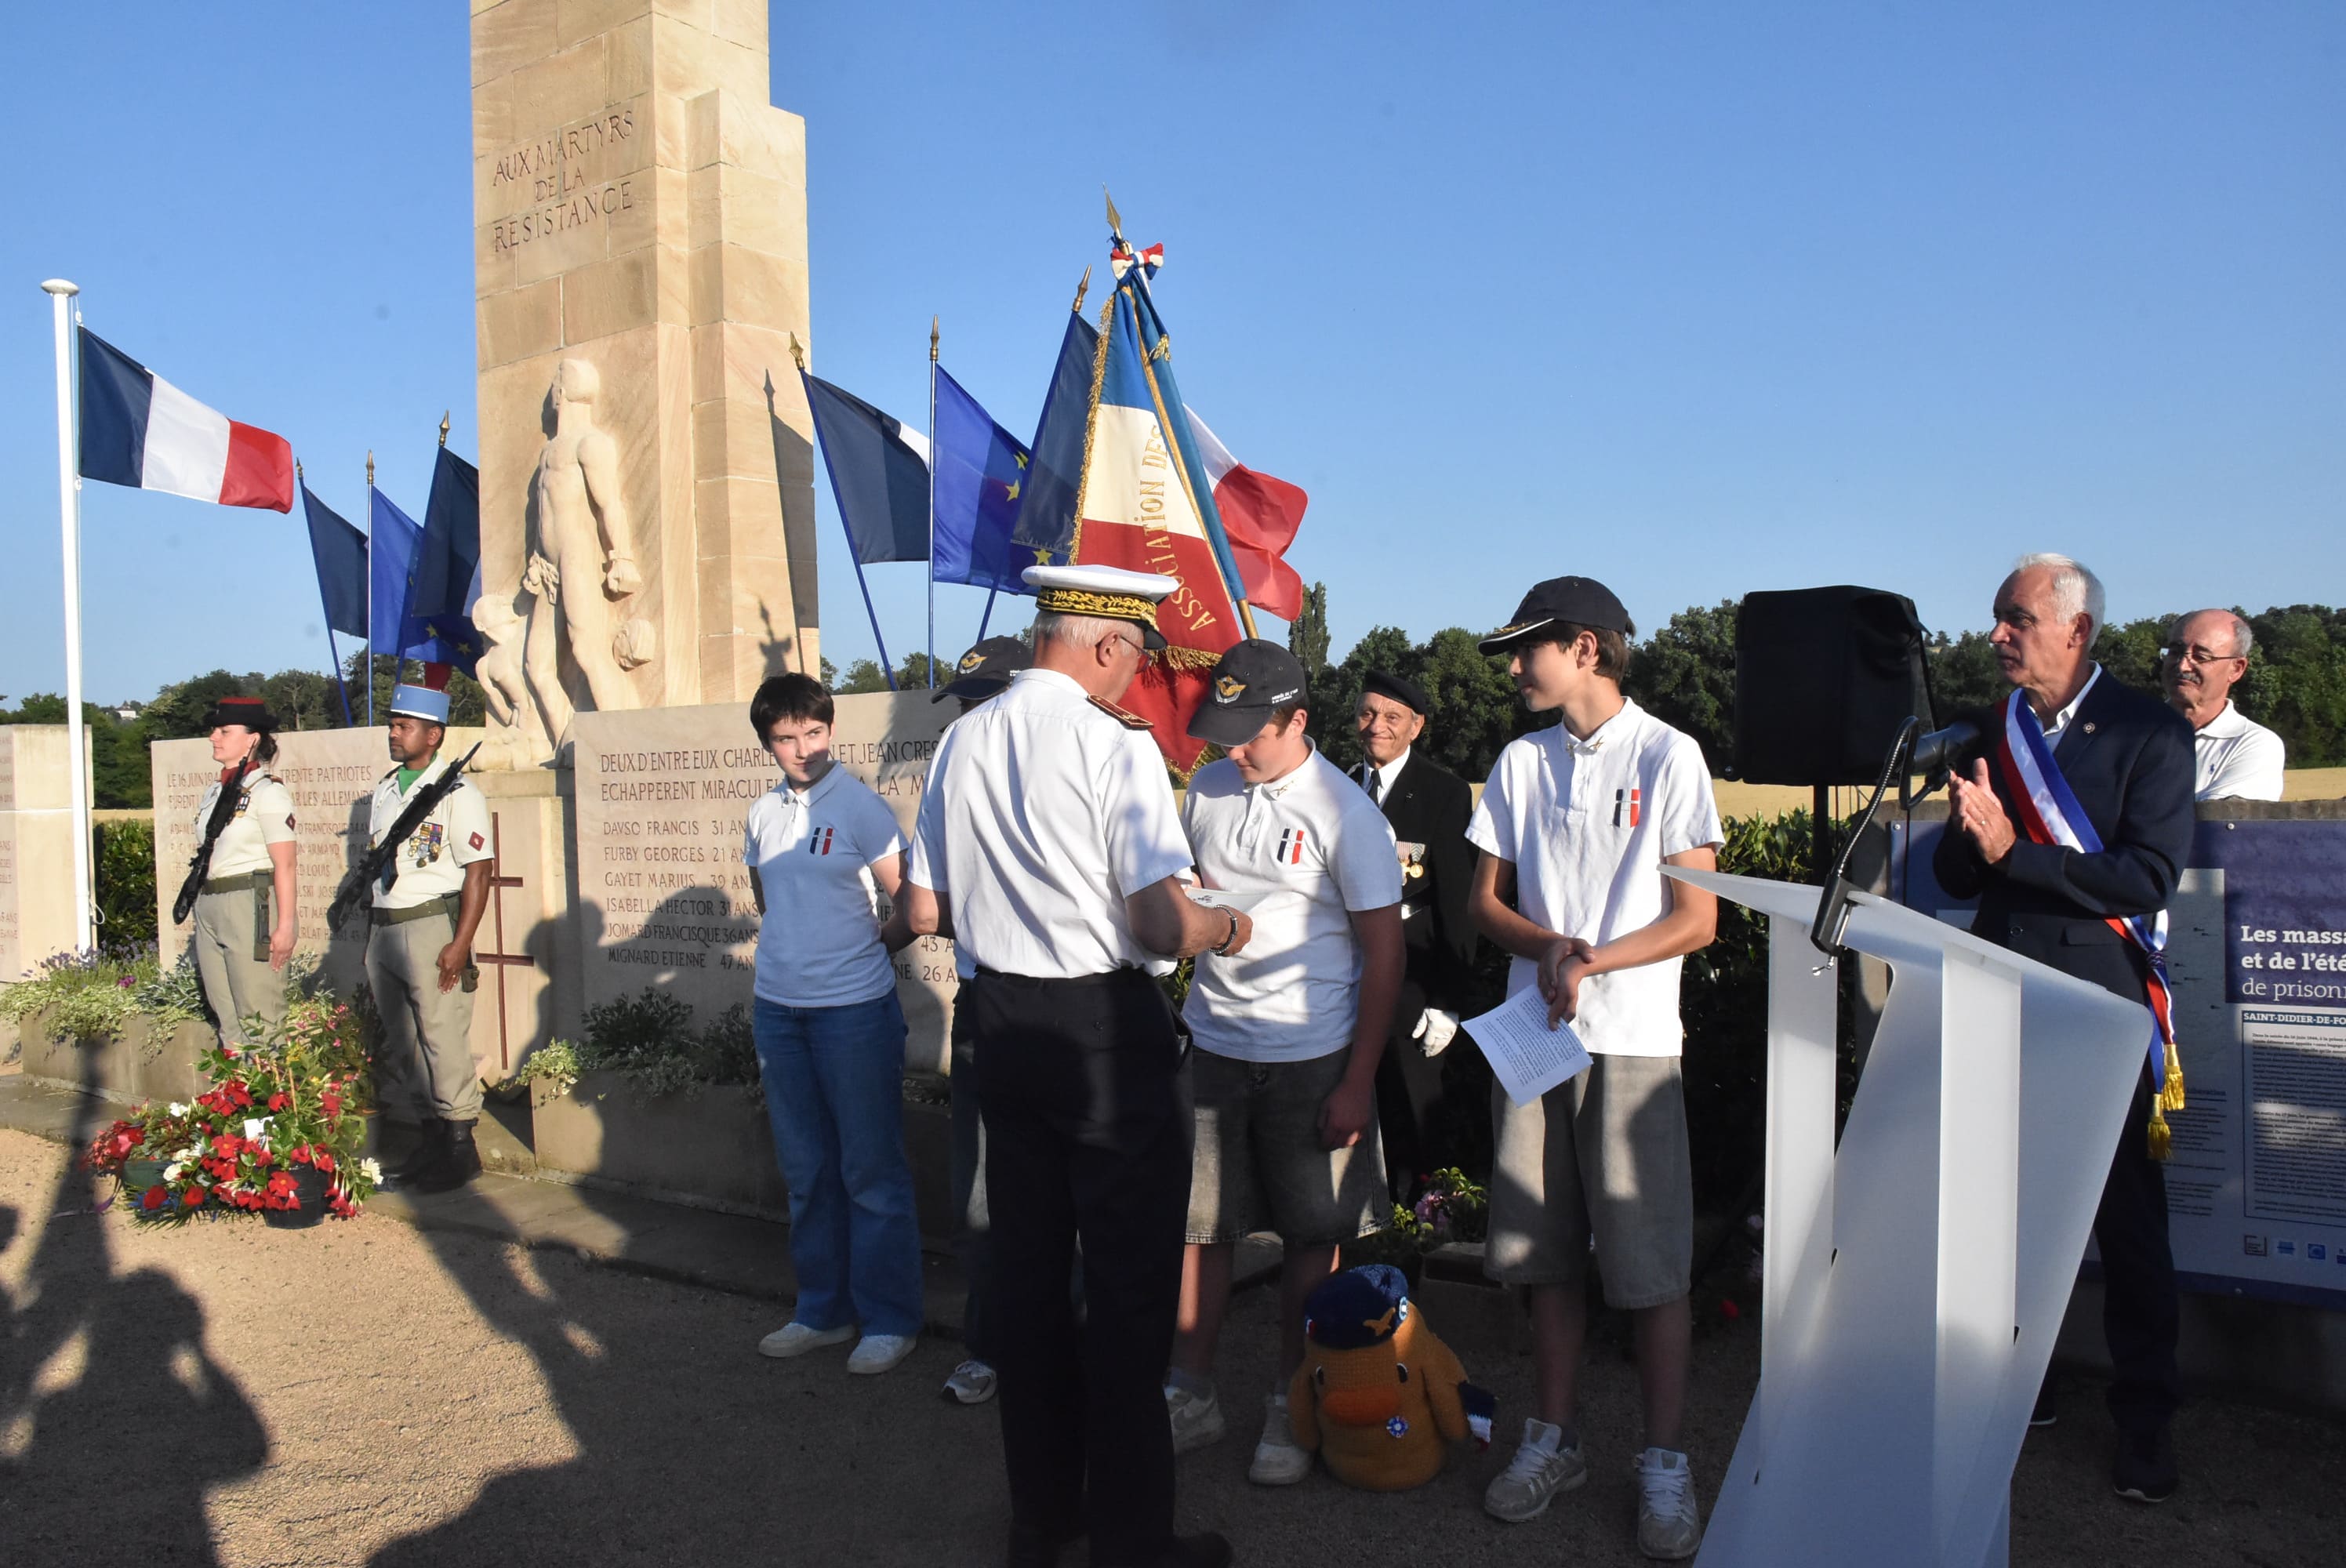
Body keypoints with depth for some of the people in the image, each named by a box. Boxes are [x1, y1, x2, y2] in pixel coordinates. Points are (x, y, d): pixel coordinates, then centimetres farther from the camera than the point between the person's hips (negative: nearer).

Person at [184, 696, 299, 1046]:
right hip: (209, 907, 8)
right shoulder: (215, 791, 14)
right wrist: (201, 915, 16)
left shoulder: (267, 791, -9)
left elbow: (285, 866, -13)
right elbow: (209, 855, 16)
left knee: (257, 1017, -4)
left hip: (250, 906, -8)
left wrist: (285, 925, -18)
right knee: (225, 1018, 13)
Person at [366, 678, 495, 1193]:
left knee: (443, 1038, -6)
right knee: (400, 1043, 12)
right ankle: (432, 1136, 22)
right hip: (383, 926, 8)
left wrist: (460, 944, -19)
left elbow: (477, 873, -13)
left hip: (431, 924, -8)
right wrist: (370, 933, 16)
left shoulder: (457, 794, -9)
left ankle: (461, 1145, 4)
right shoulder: (384, 790, 15)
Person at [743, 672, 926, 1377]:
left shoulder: (860, 805, -9)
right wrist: (768, 981, 16)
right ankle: (823, 1310, 28)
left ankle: (889, 1319, 13)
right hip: (777, 1009, 6)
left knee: (871, 1171, 2)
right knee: (806, 1170, 15)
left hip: (853, 1008, -6)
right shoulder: (763, 814, 10)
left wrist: (863, 948, -1)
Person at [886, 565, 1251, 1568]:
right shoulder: (1116, 746, -14)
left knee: (1026, 1272, 16)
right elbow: (1163, 926, -20)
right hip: (1107, 1030, -6)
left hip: (1003, 1025, 7)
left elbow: (924, 911, 9)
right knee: (1129, 1283, 6)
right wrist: (1226, 929, 1)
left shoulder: (963, 741, 5)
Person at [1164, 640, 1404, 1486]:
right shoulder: (1208, 788, 4)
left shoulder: (1345, 813, -12)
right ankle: (1190, 1395, 25)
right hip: (1212, 1043, 4)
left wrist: (1358, 1082, -11)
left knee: (1309, 1238, 8)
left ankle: (1290, 1408, 25)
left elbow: (1383, 952, -10)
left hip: (1311, 1057, -4)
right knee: (1194, 1222, 9)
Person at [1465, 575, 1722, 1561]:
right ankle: (1555, 1439, 24)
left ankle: (1664, 1463, 13)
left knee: (1651, 1263, -1)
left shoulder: (1668, 757, -3)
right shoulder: (1520, 762, 10)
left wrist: (1590, 962, -16)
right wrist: (1547, 945, -9)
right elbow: (1486, 903, 10)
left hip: (1633, 1040, -4)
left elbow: (1695, 919, -5)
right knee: (1546, 1251, 10)